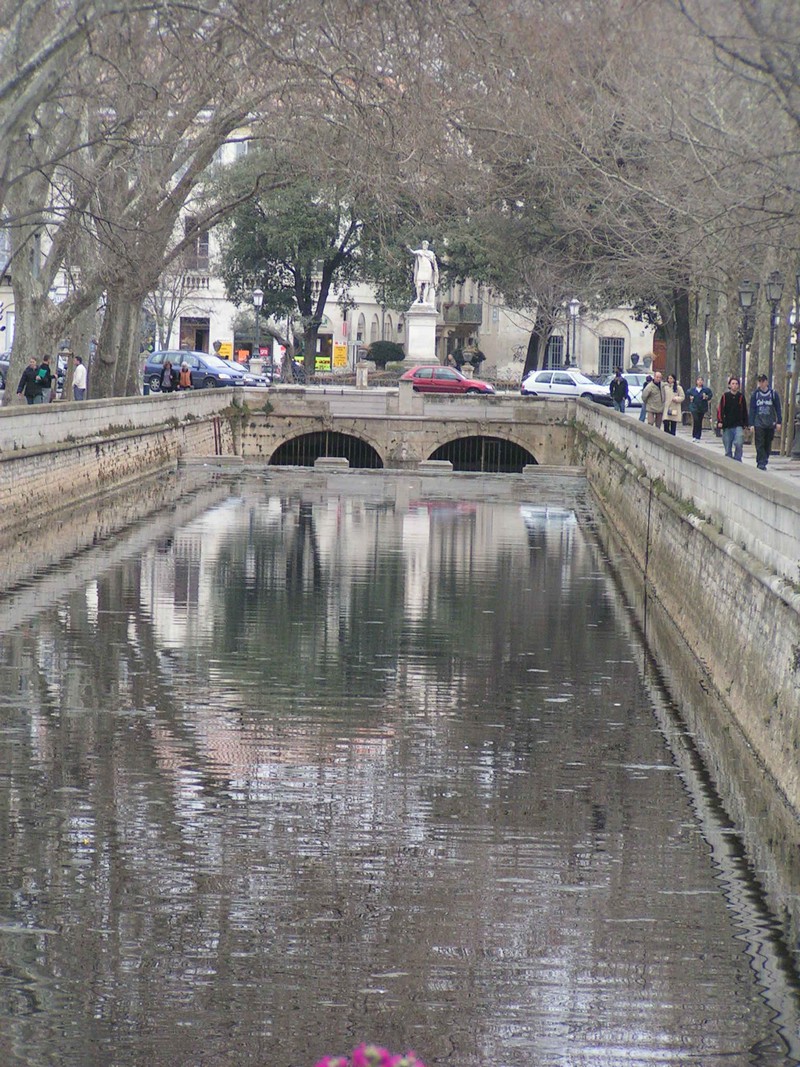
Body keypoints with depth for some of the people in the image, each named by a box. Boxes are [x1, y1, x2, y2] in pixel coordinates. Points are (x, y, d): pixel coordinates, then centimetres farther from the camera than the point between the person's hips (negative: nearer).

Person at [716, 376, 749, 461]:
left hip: (738, 426, -1)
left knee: (739, 444, -18)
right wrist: (720, 421, -8)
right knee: (728, 448, 6)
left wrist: (746, 424, 9)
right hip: (727, 426, 1)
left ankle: (737, 461, -4)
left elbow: (744, 411, 12)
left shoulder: (741, 397, 6)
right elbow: (720, 410, 3)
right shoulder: (725, 396, 3)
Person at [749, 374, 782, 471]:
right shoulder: (755, 394, 4)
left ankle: (764, 462, 15)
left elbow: (778, 408, 7)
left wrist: (778, 422, 0)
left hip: (770, 424, 1)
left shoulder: (773, 394, 4)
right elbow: (752, 410, 5)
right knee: (760, 445, -8)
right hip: (759, 424, -1)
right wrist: (751, 424, 0)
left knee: (768, 445, 5)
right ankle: (761, 463, -9)